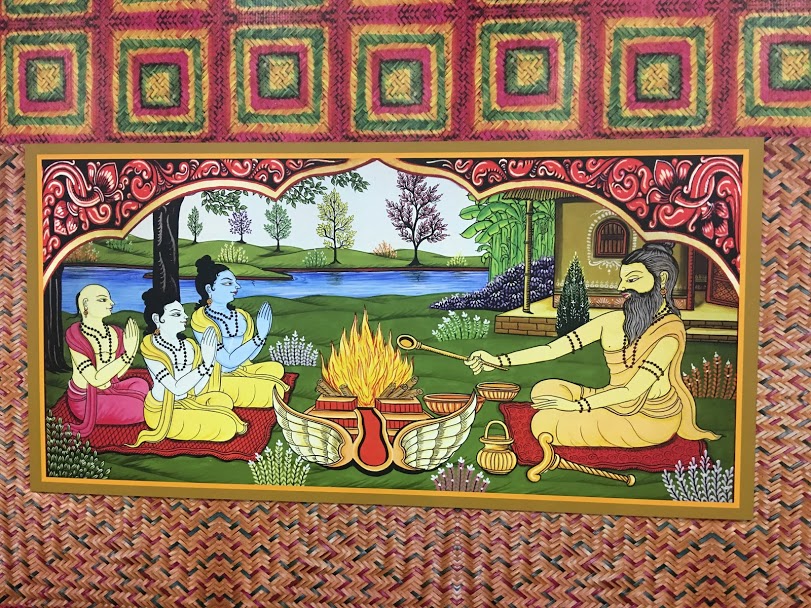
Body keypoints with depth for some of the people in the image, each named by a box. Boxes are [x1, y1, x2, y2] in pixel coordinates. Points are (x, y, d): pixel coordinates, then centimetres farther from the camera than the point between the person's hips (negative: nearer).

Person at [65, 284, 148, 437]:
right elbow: (96, 380, -25)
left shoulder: (115, 334, -5)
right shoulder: (76, 336, -21)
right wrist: (127, 354, -30)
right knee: (142, 410, -15)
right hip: (85, 399, -6)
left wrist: (131, 351, -16)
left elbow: (117, 374, 1)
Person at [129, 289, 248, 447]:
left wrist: (210, 360, -14)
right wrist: (206, 364, -27)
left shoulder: (189, 346, 1)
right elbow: (177, 388, -24)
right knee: (226, 427, -16)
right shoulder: (151, 350, -18)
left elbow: (197, 390, -3)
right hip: (161, 411, -7)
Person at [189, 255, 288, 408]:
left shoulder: (242, 317, 6)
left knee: (275, 367, -11)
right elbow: (229, 362, -19)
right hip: (218, 378, -8)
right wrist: (259, 337, -19)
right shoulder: (201, 320, -13)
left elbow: (247, 357, 6)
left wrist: (262, 334, -7)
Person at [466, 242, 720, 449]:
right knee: (545, 389, -1)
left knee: (544, 422, -15)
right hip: (615, 403, 7)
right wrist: (498, 360, -10)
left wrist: (575, 405, -22)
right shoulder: (613, 321, -1)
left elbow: (633, 390, -22)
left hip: (649, 420, -7)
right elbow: (553, 348, -4)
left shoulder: (670, 332, -17)